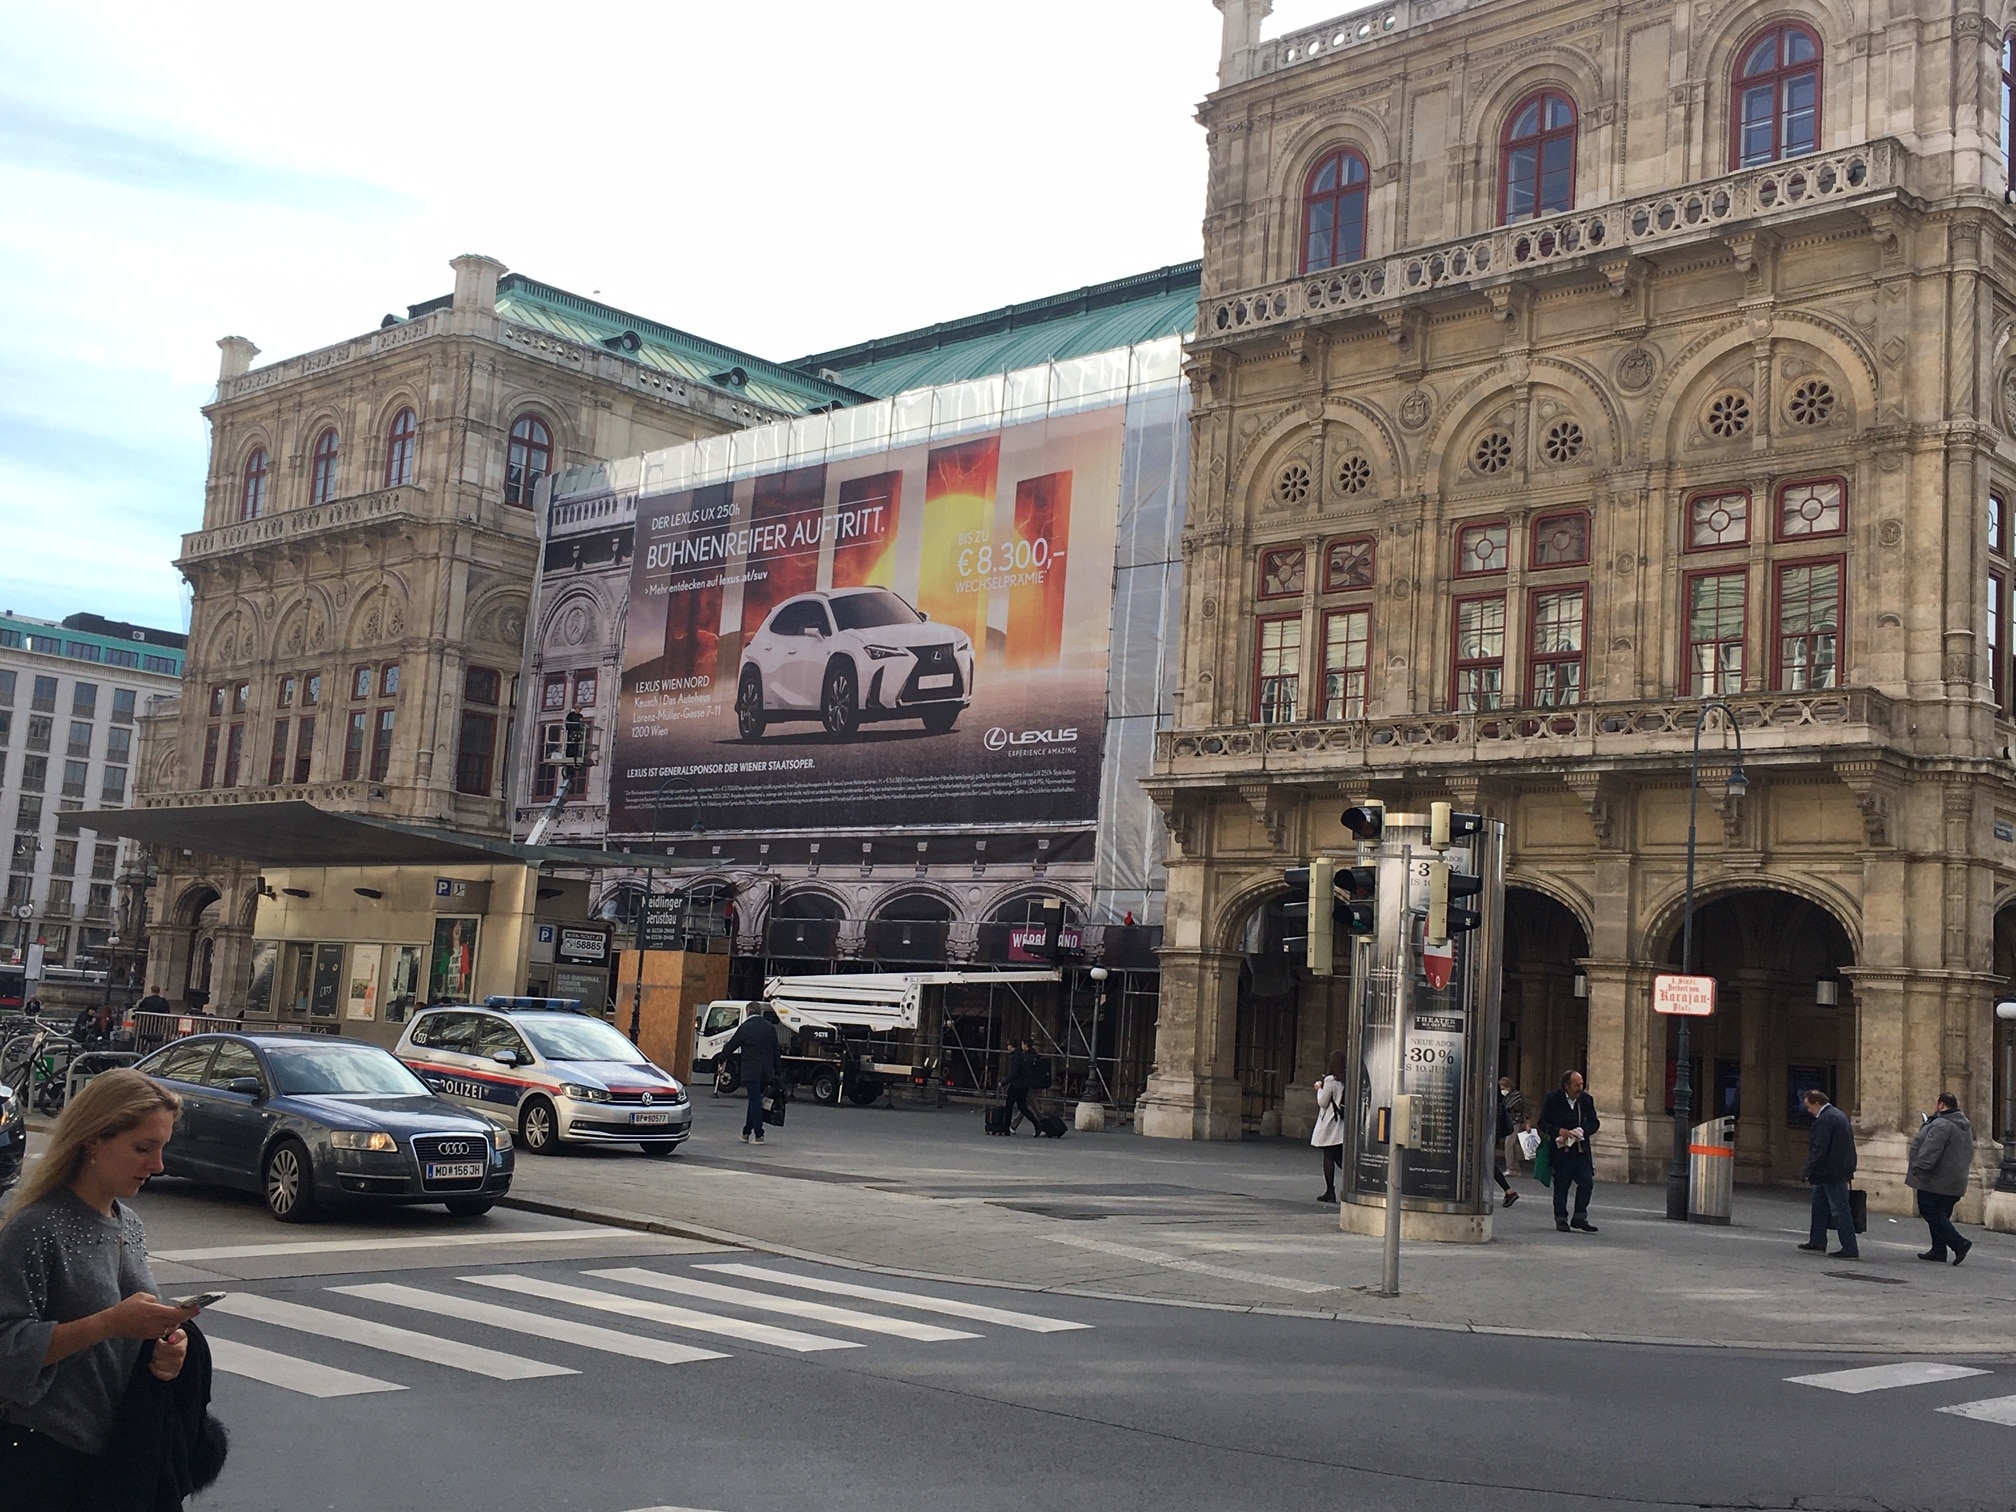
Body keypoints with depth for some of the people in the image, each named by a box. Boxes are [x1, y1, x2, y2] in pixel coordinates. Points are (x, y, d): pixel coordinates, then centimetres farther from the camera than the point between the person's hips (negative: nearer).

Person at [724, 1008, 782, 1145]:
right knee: (755, 1101, 13)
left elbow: (730, 1046, 1)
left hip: (750, 1071, -4)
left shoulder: (744, 1028, -6)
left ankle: (759, 1135, -6)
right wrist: (777, 1071, 13)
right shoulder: (770, 1028, 7)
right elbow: (776, 1050, 8)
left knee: (755, 1101, -3)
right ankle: (746, 1132, 20)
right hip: (766, 1071, 4)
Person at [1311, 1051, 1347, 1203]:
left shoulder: (1330, 1081, -14)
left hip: (1330, 1124, -6)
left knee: (1328, 1157, 2)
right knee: (1341, 1158, 13)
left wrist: (1319, 1089, 7)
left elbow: (1322, 1102, -10)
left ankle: (1330, 1192, 3)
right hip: (1343, 1127, 6)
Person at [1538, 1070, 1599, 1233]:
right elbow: (1543, 1123, -3)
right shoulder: (1553, 1099, -4)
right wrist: (1559, 1131, -19)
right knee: (1561, 1184, 2)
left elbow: (1594, 1122, 10)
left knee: (1587, 1182, -4)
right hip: (1561, 1150, -3)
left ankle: (1580, 1217, 9)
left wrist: (1582, 1131, -10)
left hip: (1581, 1149, 3)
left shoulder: (1587, 1099, 6)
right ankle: (1561, 1219, 14)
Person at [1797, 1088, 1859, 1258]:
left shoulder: (1825, 1119, -18)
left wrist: (1807, 1170, -16)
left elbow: (1819, 1148, -22)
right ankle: (1817, 1243, 24)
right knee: (1819, 1201, 18)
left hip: (1832, 1172, -11)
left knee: (1839, 1209, -6)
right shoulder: (1838, 1115, 14)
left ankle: (1850, 1249, -3)